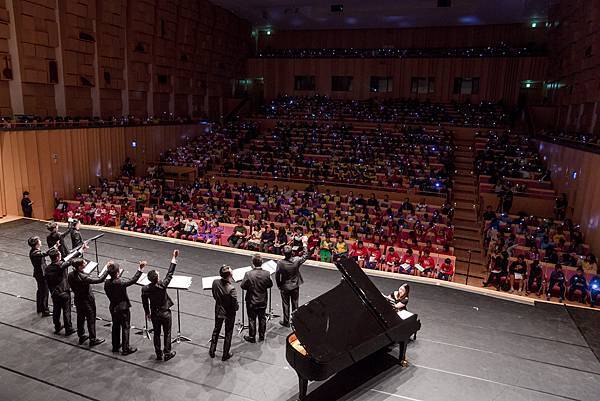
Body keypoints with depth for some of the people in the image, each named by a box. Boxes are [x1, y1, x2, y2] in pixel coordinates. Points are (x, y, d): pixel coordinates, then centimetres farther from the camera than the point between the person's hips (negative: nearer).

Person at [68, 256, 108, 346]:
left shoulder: (70, 275, -10)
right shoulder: (83, 277, -33)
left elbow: (71, 286, 7)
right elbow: (99, 280, -33)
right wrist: (107, 270, -28)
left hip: (77, 300, 7)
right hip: (87, 301, -7)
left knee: (80, 318, 22)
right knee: (91, 319, 8)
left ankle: (81, 336, 38)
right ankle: (93, 339, 19)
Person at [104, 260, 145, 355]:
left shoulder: (107, 282, -8)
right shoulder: (120, 283, -29)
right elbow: (133, 280, -27)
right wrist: (140, 269, -25)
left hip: (113, 308, 7)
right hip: (123, 309, -7)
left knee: (116, 327, 22)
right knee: (125, 328, 7)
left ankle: (115, 346, 36)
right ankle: (125, 349, 15)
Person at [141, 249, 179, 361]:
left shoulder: (145, 289, -16)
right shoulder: (162, 286, -27)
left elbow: (145, 303, -1)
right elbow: (170, 273, -21)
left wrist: (147, 313, 16)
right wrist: (174, 258, -17)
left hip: (154, 314, 3)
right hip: (165, 313, -3)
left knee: (156, 334, 19)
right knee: (167, 333, 14)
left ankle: (158, 354, 29)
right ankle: (167, 353, 23)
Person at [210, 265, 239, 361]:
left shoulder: (215, 282, -18)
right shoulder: (231, 288, -34)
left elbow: (214, 296, 0)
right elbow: (235, 306, -25)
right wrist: (236, 307, -2)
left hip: (218, 311, 5)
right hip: (229, 313, -5)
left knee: (216, 330, 26)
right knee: (228, 333, 17)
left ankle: (212, 351, 41)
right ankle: (225, 355, 32)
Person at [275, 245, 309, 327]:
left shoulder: (280, 262, -25)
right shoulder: (296, 260, -20)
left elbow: (277, 275, -15)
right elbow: (305, 256, 0)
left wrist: (279, 285, 1)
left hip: (285, 287, -2)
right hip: (295, 286, 2)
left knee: (286, 304, 14)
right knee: (295, 304, 17)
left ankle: (286, 322, 26)